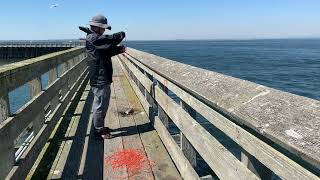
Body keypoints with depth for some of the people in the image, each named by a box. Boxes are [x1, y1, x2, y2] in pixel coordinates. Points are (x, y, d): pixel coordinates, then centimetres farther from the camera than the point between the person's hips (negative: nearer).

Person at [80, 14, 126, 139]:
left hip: (103, 78, 11)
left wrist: (118, 50, 2)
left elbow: (107, 52, 20)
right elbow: (114, 39, -21)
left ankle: (100, 127, 32)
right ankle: (98, 131, 12)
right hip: (99, 79, -11)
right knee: (100, 105, -1)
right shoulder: (94, 38, -16)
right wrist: (121, 34, 1)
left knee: (103, 104, 19)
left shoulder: (94, 38, 17)